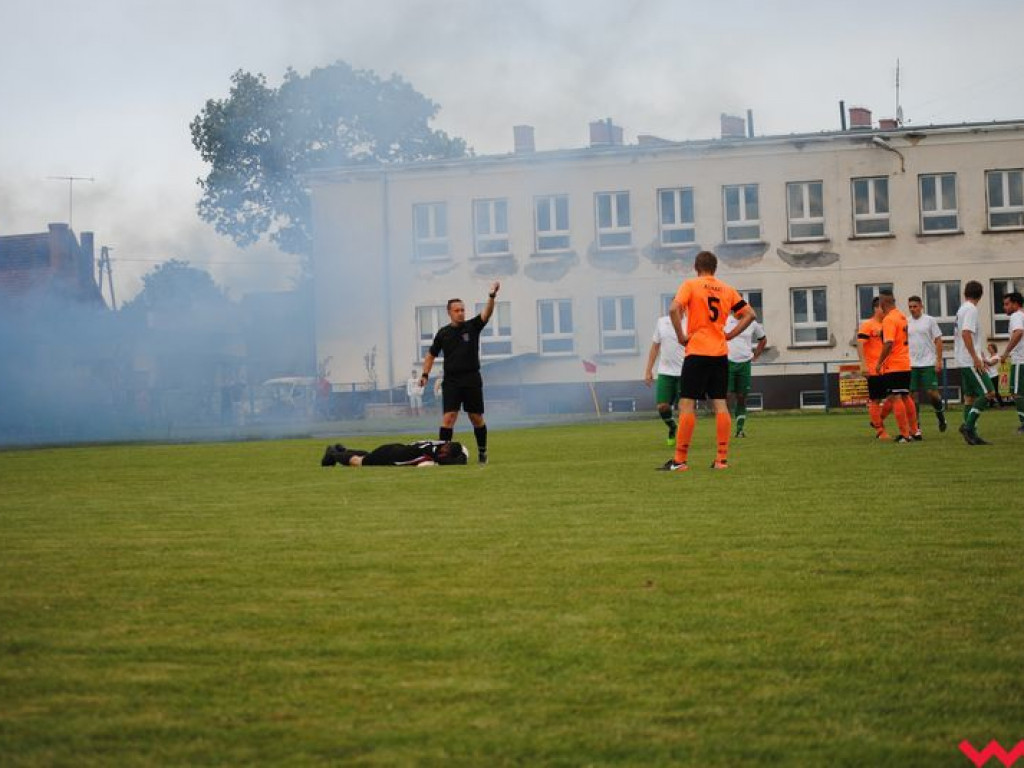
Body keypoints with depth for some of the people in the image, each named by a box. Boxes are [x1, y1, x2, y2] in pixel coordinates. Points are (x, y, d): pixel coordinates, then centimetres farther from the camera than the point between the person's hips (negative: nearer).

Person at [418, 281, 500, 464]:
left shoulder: (472, 327, 2)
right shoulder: (443, 333, 6)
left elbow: (487, 313, -13)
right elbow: (432, 354, 15)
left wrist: (492, 295, -29)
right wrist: (425, 374, 5)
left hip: (472, 380, 0)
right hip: (451, 381, 0)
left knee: (477, 418, 7)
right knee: (448, 417, -11)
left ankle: (482, 452, 22)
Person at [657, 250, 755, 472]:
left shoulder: (690, 285, -2)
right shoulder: (727, 290, 11)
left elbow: (674, 309, -18)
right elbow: (749, 314, 10)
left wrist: (681, 336, -9)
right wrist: (730, 335, 9)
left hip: (697, 353, -4)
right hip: (721, 354, 4)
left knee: (687, 404, -2)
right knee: (720, 403, 6)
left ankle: (680, 460, -4)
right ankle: (722, 458, 4)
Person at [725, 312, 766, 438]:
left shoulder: (752, 323, 6)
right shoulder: (725, 321, -3)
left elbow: (763, 339, 21)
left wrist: (755, 356, 13)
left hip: (745, 362, 3)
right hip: (728, 362, -3)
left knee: (742, 397, 4)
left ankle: (740, 428, 8)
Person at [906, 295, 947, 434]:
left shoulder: (930, 320, 0)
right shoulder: (906, 322, 8)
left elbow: (938, 340, -1)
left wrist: (939, 360, -8)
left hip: (928, 364, -3)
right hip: (911, 364, 3)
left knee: (932, 392, -8)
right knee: (913, 394, 1)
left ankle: (940, 413, 19)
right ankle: (915, 425, 6)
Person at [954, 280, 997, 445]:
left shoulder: (961, 309, 16)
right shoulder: (971, 310, -12)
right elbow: (966, 333, -23)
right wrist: (976, 358, -23)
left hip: (963, 361, 10)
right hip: (970, 361, -10)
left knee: (970, 396, 9)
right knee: (988, 393, -12)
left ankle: (971, 435, 7)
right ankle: (968, 425, -16)